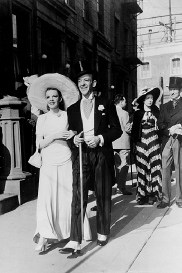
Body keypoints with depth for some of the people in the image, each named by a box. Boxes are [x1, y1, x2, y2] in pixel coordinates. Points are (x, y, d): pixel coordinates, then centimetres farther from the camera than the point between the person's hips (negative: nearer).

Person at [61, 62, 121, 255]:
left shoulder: (106, 105, 6)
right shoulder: (72, 109, 14)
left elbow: (117, 129, 3)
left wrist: (100, 138, -13)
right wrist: (74, 139, -6)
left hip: (102, 154, -1)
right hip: (80, 154, 1)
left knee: (103, 196, 9)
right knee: (78, 197, -7)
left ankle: (103, 233, 27)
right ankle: (75, 242, -5)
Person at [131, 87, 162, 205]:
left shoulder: (156, 111, 7)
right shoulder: (138, 113, 6)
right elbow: (134, 129, 7)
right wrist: (134, 143, 2)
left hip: (154, 141, 0)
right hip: (141, 141, 0)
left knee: (154, 167, -2)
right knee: (142, 169, 1)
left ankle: (153, 194, 5)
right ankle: (142, 194, 9)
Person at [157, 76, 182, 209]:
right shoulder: (164, 106, 18)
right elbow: (160, 124, 10)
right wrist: (170, 130, -7)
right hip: (166, 141, 3)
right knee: (165, 170, 2)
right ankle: (165, 199, 8)